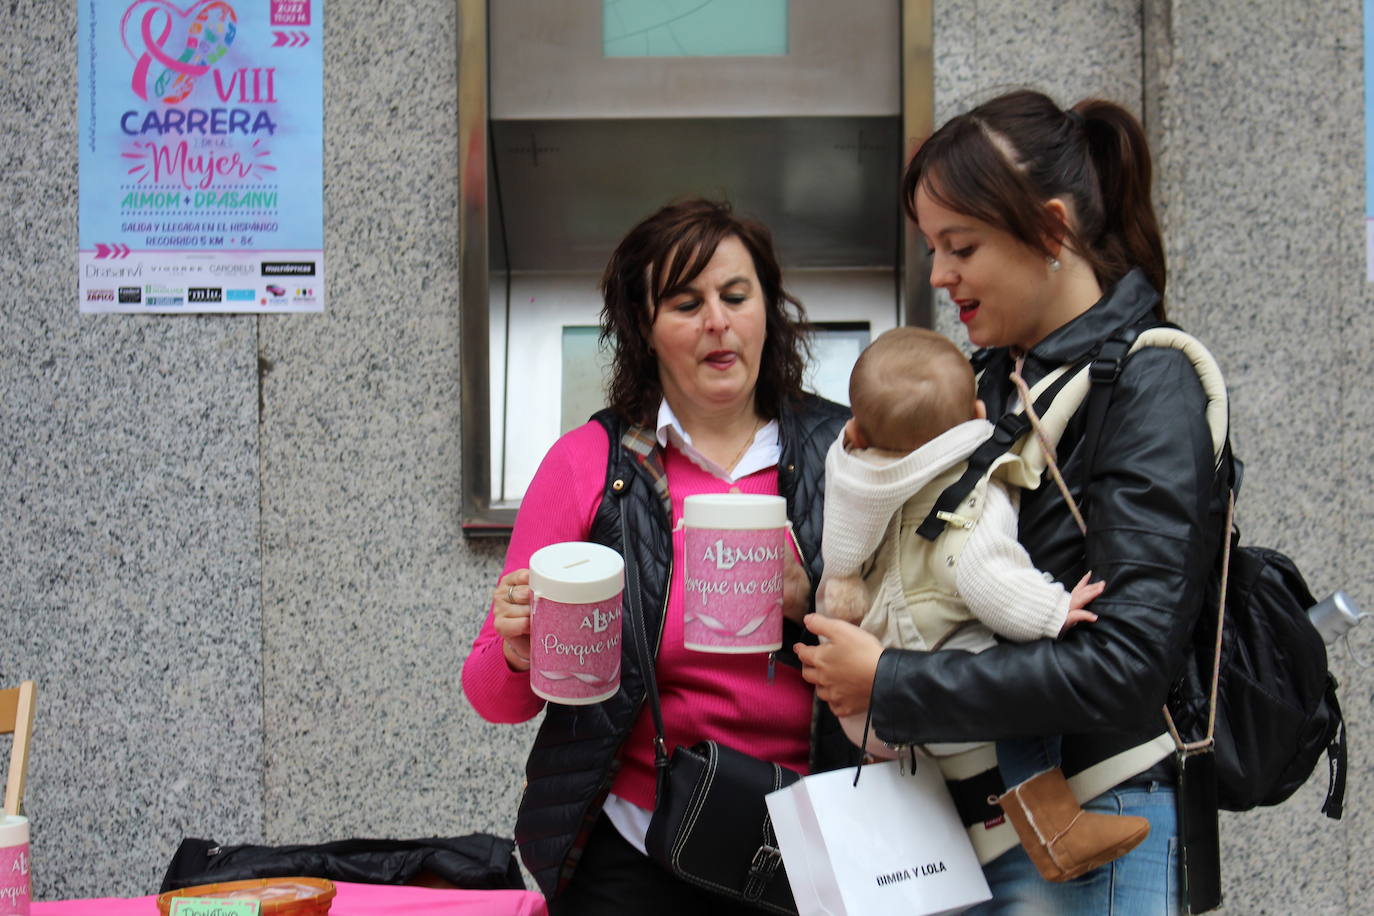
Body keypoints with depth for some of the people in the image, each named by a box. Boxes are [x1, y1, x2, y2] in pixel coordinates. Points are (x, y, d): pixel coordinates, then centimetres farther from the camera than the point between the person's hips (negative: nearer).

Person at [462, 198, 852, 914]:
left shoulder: (840, 448, -2)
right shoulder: (589, 463, -6)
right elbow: (492, 695, -1)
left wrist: (811, 604, -17)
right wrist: (520, 655, -22)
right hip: (632, 855, -1)